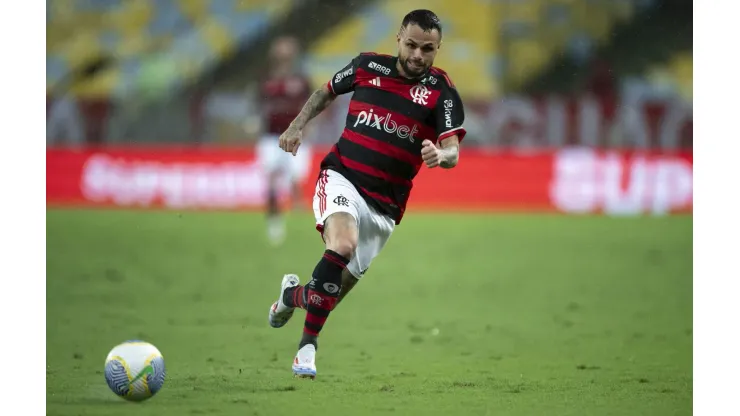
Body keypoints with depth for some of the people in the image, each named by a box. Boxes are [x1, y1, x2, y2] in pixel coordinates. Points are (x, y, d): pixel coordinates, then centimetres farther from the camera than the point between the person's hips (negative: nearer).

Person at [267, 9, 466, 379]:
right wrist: (297, 126, 7)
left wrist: (440, 155, -38)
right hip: (341, 177, -1)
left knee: (345, 282, 5)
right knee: (342, 245, -30)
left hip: (384, 204, 1)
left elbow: (452, 152, -15)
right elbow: (326, 92, 21)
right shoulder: (368, 67, 2)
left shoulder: (441, 91, -5)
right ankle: (308, 344, -19)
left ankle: (293, 295, 40)